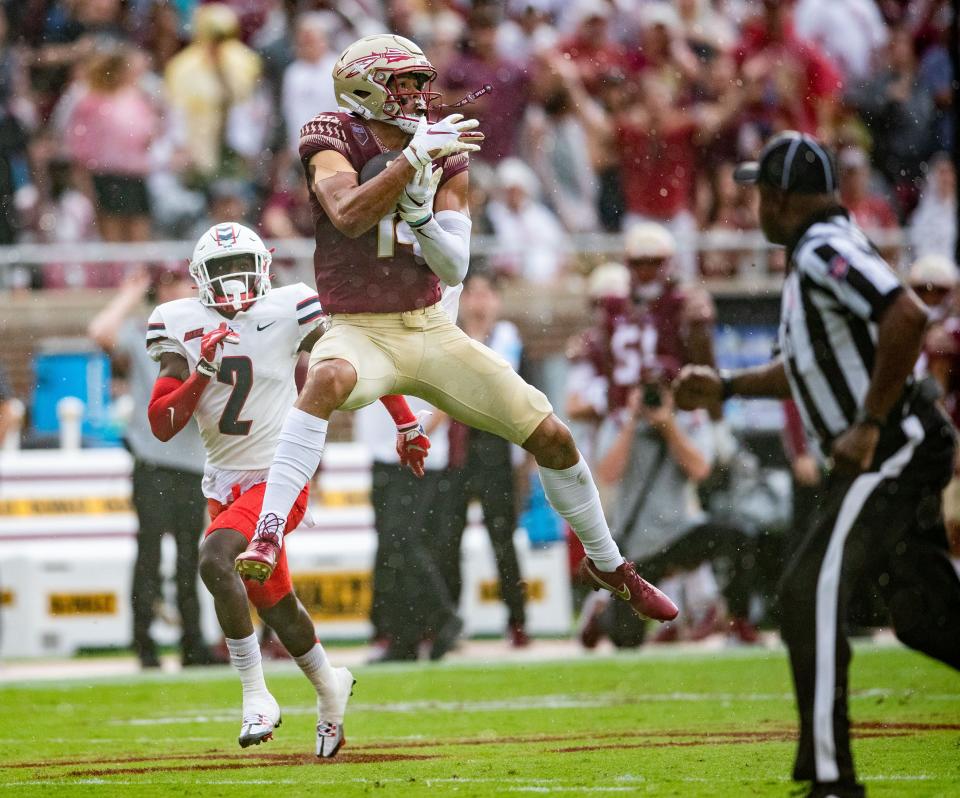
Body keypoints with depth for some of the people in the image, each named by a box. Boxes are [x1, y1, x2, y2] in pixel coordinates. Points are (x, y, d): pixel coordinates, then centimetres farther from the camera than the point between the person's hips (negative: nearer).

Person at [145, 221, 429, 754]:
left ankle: (255, 695, -19)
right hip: (225, 484, 5)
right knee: (273, 602, 16)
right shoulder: (182, 325, 0)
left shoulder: (288, 311, -9)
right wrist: (203, 369, -21)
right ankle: (329, 686, 44)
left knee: (215, 559, -29)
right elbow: (161, 426, -7)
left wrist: (407, 425, 8)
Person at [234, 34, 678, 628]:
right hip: (361, 332, -5)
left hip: (431, 331, 5)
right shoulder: (335, 140, -9)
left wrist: (418, 210, -20)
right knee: (329, 379, -42)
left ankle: (608, 563, 26)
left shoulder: (446, 156, 3)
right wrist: (415, 158, -30)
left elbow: (454, 268, -3)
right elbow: (348, 217, -29)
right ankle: (268, 534, -44)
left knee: (551, 437, 3)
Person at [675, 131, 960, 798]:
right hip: (897, 456, 10)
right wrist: (725, 388, 27)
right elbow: (810, 369, 31)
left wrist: (870, 425, -24)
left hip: (889, 450, -10)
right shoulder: (818, 255, 18)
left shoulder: (825, 249, -14)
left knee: (812, 593, -14)